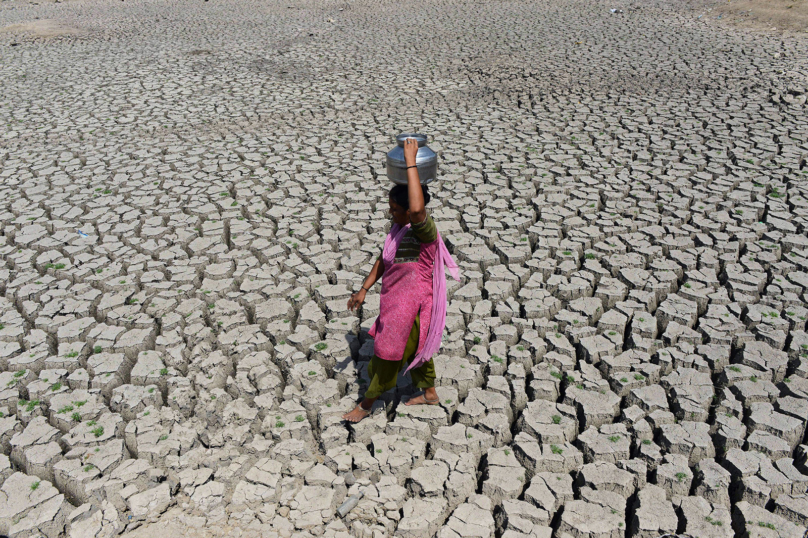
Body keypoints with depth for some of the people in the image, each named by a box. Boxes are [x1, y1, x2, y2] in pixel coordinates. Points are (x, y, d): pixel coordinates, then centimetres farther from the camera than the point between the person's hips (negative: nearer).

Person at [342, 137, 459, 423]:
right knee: (413, 347, 25)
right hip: (395, 299, 9)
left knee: (388, 352, 5)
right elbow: (383, 260, 11)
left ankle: (367, 403, 25)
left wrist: (411, 163, -44)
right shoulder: (397, 226, 2)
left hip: (411, 303, -9)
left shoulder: (424, 230, -26)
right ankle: (429, 393, 46)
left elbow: (417, 209, -50)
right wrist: (364, 289, 8)